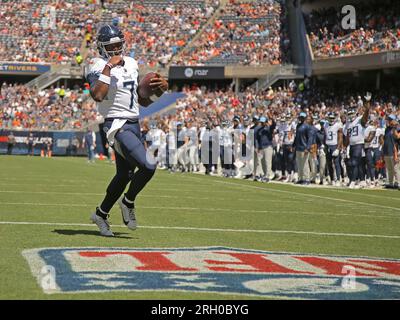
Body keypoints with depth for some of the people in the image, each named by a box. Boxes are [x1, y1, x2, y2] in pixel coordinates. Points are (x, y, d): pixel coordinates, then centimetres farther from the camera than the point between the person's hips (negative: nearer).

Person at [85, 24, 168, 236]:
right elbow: (98, 96, -28)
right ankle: (128, 202, 6)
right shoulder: (98, 66, -9)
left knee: (125, 175, 15)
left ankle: (101, 214, 32)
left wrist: (158, 92, 2)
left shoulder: (131, 64, 14)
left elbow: (143, 101, 21)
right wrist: (109, 67, -23)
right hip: (117, 126, -8)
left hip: (134, 125, 8)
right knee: (148, 166, -20)